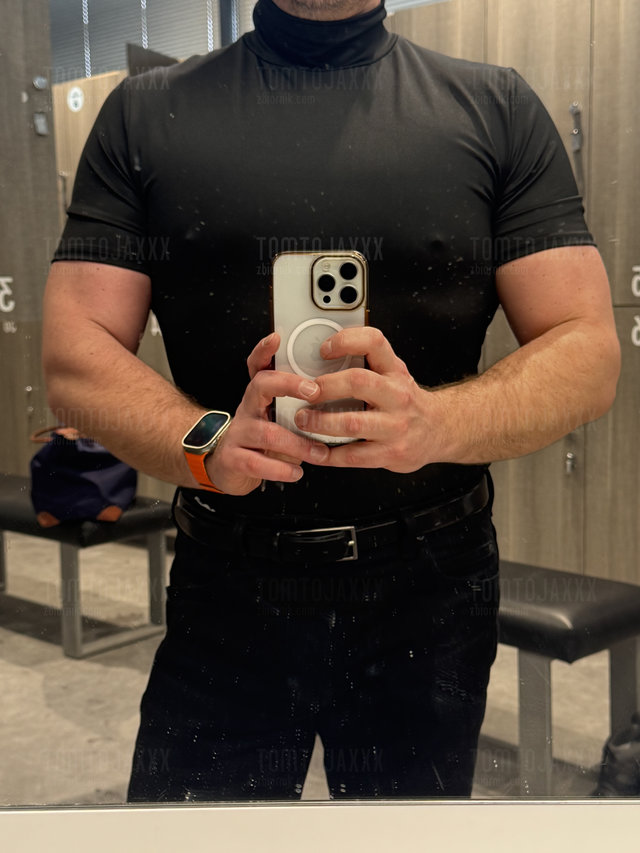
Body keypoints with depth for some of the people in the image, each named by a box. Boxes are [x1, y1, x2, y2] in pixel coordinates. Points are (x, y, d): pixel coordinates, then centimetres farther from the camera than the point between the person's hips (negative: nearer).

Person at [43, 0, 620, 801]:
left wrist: (434, 423, -24)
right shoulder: (145, 112, 3)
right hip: (223, 592, 1)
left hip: (432, 590, 1)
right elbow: (74, 358, -2)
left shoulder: (499, 107, 1)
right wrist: (207, 443, -22)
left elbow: (589, 353, -4)